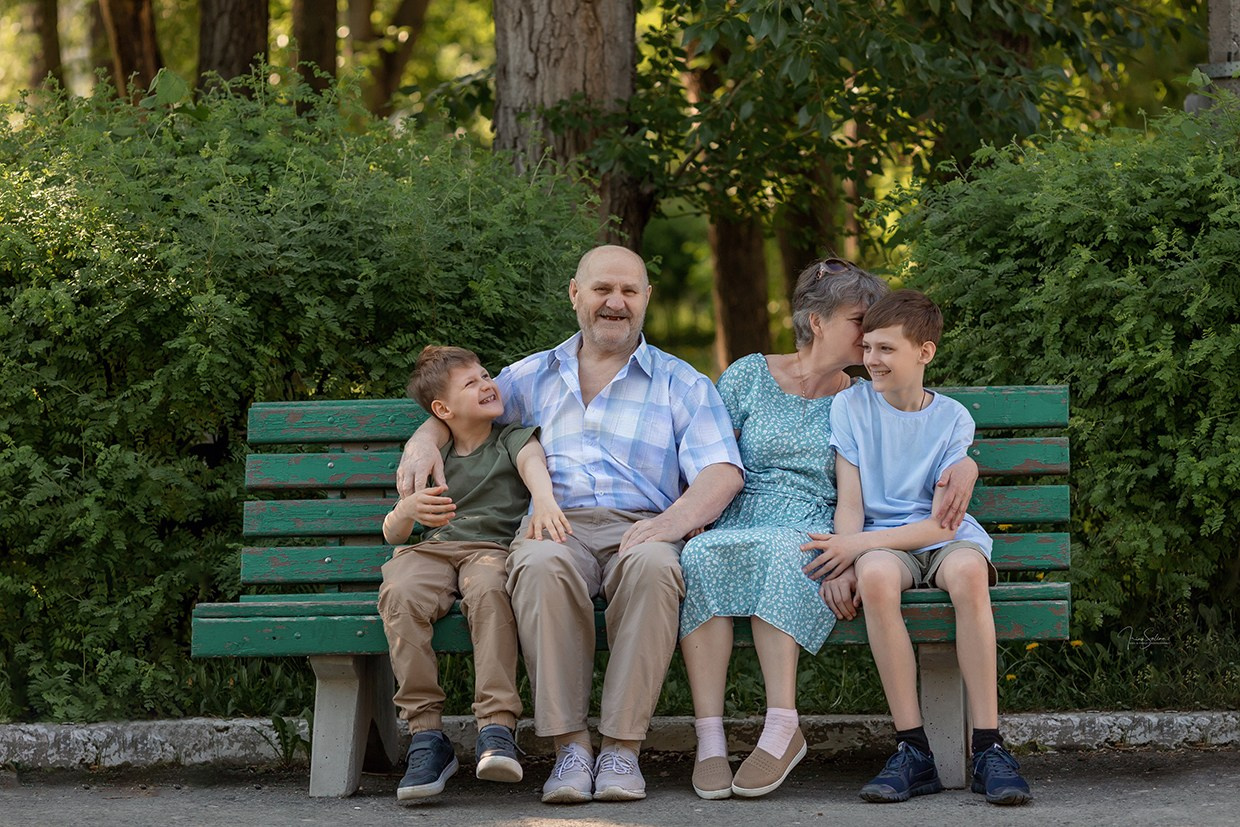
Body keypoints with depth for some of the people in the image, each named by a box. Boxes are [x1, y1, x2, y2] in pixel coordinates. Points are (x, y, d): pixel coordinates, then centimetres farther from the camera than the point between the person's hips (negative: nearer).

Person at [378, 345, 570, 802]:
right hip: (432, 550, 2)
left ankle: (497, 727, -45)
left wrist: (544, 500, -36)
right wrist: (407, 511, -9)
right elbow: (391, 533, 17)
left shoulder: (511, 440, 16)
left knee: (488, 590, -39)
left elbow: (533, 464, -10)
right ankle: (426, 734, -34)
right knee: (400, 593, -34)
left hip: (492, 547, -2)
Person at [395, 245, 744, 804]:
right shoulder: (532, 377, 26)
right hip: (554, 528, 1)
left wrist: (673, 521, -18)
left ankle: (622, 747, -33)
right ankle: (569, 747, -34)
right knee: (543, 566, -38)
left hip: (638, 528, -1)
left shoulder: (680, 384, 18)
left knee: (652, 565, -39)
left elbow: (722, 471, 4)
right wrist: (423, 443, 7)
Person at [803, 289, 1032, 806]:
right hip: (880, 544, 0)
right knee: (876, 575, -38)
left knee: (968, 569, -38)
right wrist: (843, 565, -20)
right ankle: (914, 751, -32)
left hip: (946, 539, 0)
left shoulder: (952, 419, 1)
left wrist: (858, 544, -19)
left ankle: (988, 748, -35)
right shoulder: (851, 407, 5)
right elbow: (850, 504, 0)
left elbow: (944, 521, -8)